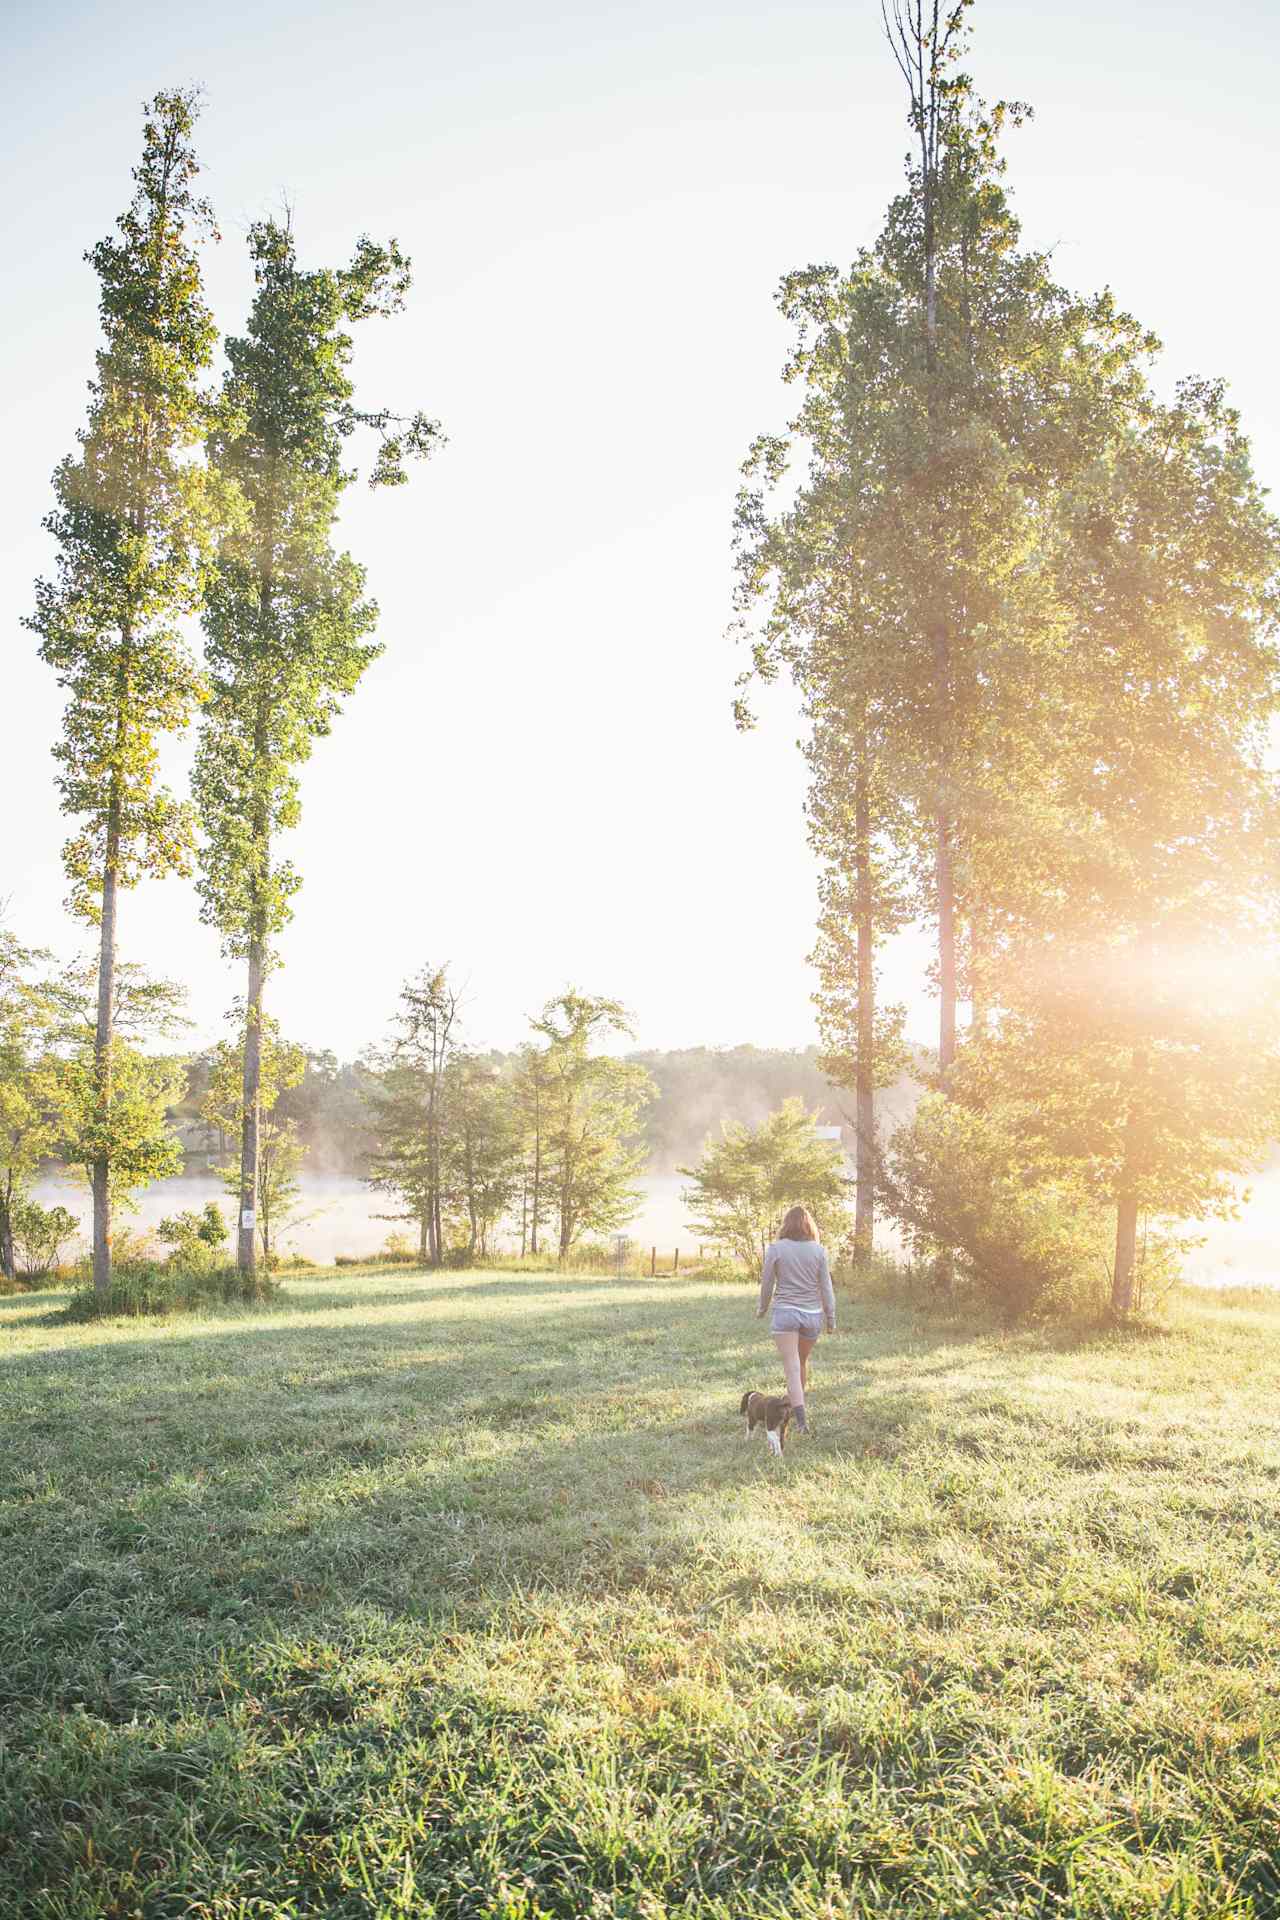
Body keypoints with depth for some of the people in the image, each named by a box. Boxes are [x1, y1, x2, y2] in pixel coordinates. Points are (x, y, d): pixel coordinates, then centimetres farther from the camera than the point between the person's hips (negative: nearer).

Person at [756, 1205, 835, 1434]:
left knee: (792, 1367, -2)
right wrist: (831, 1318, 9)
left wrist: (762, 1308, 17)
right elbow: (826, 1286, 1)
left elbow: (767, 1283, 0)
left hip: (785, 1312, -3)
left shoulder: (775, 1249, -6)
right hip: (812, 1314, 3)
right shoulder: (818, 1250, -2)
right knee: (802, 1362, 22)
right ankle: (792, 1403, 40)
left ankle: (801, 1420, -13)